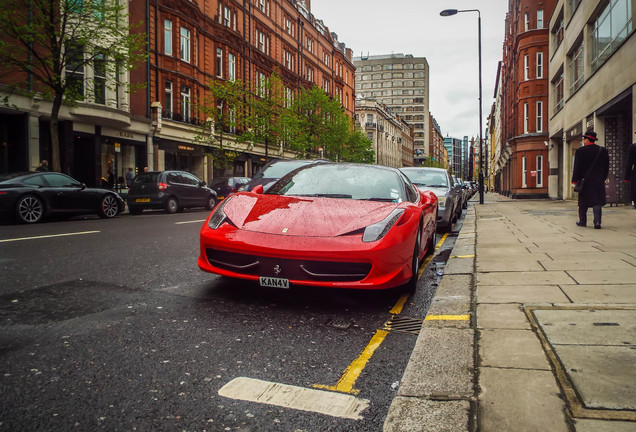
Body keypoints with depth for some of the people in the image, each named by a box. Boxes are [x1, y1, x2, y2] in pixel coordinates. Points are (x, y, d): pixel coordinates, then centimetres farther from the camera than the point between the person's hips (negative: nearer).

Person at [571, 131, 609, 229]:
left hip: (585, 180, -2)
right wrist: (603, 178, 20)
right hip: (599, 181, 2)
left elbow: (577, 167, -8)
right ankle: (597, 222, -10)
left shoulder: (580, 151, -7)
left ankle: (582, 221, 19)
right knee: (597, 202, 0)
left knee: (583, 202, 9)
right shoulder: (603, 150, 4)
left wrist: (575, 180, -4)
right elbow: (606, 167, 10)